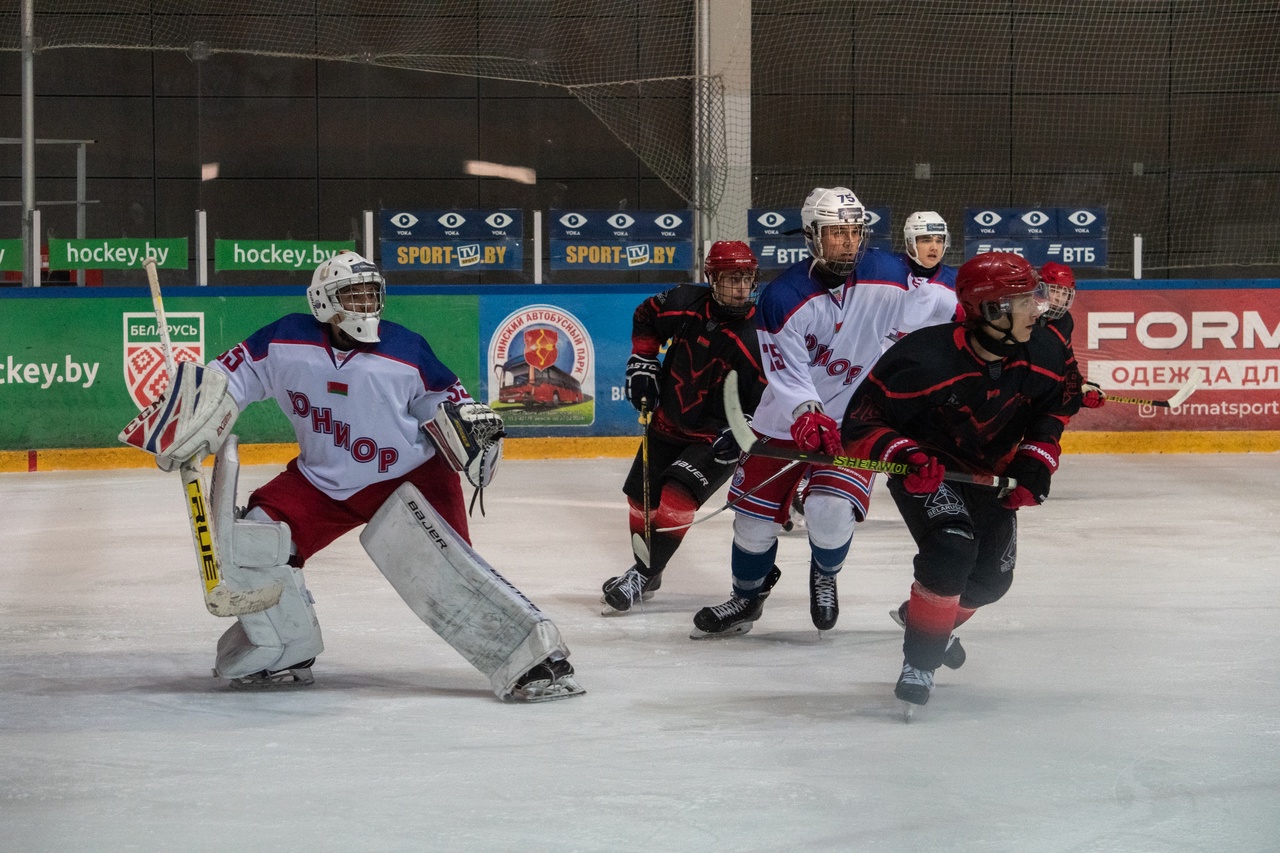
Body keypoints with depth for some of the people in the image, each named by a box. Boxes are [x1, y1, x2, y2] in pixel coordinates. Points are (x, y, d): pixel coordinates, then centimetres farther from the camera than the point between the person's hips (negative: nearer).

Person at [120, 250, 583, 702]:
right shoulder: (287, 341, -11)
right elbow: (231, 375, 0)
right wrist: (189, 425, -7)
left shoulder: (406, 351, -15)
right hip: (321, 480, 4)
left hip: (408, 477, -4)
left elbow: (444, 397, -1)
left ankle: (537, 656, -24)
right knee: (252, 542, -7)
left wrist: (472, 425, -19)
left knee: (439, 563, -26)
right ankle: (284, 656, 16)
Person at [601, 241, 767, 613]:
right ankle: (645, 570, 38)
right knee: (641, 499, 15)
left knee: (677, 496, -23)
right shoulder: (684, 304, -13)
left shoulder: (755, 339, -24)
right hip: (667, 424, 6)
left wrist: (737, 438, -28)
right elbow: (645, 318, 10)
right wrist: (642, 362, 3)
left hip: (715, 438, -5)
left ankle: (644, 575, -7)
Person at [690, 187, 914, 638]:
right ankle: (747, 597, 32)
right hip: (788, 417, 1)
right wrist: (807, 415, -38)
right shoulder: (783, 297, -17)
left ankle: (825, 575, 13)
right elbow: (787, 374, -19)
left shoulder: (890, 276, -14)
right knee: (756, 513, 5)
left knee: (829, 508, -21)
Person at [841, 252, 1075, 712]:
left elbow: (1051, 409, 3)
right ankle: (919, 659, -11)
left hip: (990, 471, 6)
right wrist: (901, 455, -42)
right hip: (925, 466, -6)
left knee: (991, 578, 12)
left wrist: (1035, 463, -10)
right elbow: (861, 423, -27)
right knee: (951, 549, -29)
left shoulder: (1045, 355, -19)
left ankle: (930, 620, 45)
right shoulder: (924, 360, -36)